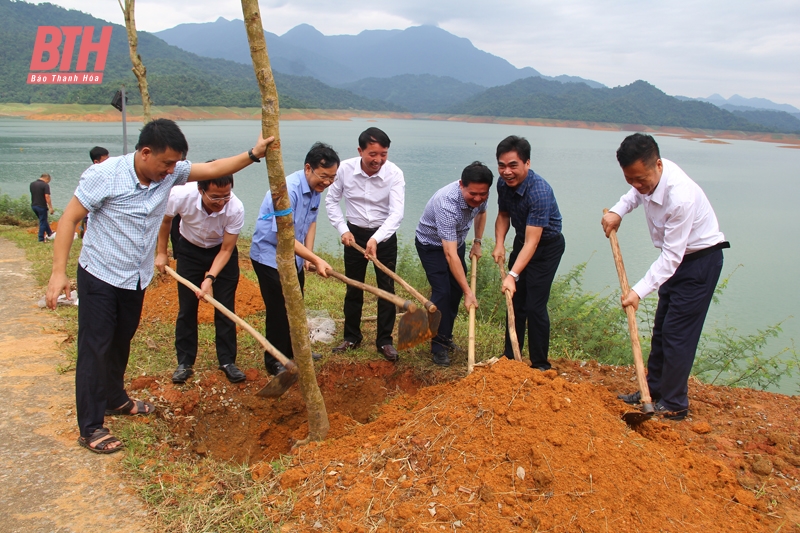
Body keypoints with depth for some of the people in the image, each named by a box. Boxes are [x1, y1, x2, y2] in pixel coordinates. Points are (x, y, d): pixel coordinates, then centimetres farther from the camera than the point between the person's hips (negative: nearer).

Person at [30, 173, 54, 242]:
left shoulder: (32, 184, 7)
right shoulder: (45, 185, -15)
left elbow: (32, 194, 16)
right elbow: (47, 197, -20)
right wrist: (50, 208, -18)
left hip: (33, 205, 7)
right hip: (41, 206, -7)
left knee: (43, 220, 23)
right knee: (42, 222, 4)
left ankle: (49, 233, 38)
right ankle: (41, 239, 8)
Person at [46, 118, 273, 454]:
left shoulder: (170, 173, -6)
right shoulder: (104, 175, -21)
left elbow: (213, 168, -1)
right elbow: (69, 219, -17)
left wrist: (254, 154, -13)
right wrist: (58, 272, -22)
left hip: (136, 280, 6)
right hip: (100, 277, -6)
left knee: (121, 343, 20)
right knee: (94, 348, -2)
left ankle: (115, 399, 41)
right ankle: (90, 428, 6)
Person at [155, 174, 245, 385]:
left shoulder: (236, 209, -34)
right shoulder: (181, 195, -32)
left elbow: (226, 250, -21)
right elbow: (165, 220, -6)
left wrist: (210, 278, -32)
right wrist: (161, 253, -1)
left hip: (222, 251, -1)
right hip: (190, 250, 1)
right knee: (186, 308, 2)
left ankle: (227, 361, 11)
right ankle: (185, 363, 14)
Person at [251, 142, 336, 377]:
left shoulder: (315, 188, -3)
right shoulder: (288, 190, -30)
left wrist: (308, 255, 0)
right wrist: (316, 260, -33)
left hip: (293, 256, 8)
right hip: (270, 255, -8)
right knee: (279, 311, -1)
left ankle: (293, 351, 37)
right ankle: (275, 362, 16)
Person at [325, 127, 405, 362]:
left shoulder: (394, 173, -20)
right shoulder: (345, 169, -15)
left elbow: (397, 212, -27)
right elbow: (331, 200, -1)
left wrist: (376, 239, -39)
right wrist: (343, 229, -10)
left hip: (384, 236, -1)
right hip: (354, 234, 1)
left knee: (386, 289, 2)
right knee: (353, 288, 11)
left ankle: (385, 340, 16)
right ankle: (351, 337, 27)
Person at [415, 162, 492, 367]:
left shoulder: (479, 195, -19)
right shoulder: (447, 204, -41)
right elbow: (450, 255, -43)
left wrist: (477, 242, 2)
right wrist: (468, 292, -43)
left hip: (456, 241, 7)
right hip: (432, 245, -7)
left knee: (456, 290, 7)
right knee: (442, 292, -15)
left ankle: (446, 336, 25)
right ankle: (439, 346, -3)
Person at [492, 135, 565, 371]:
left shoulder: (540, 191, -34)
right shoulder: (503, 183, -12)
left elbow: (532, 242, -38)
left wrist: (512, 275, -46)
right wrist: (499, 244, -10)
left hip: (547, 247, -7)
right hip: (521, 241, 7)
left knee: (535, 306, -9)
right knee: (515, 300, 12)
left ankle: (540, 365, 7)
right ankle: (510, 356, 27)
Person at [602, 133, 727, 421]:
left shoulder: (680, 197, -35)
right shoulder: (650, 174, -11)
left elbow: (671, 257, -32)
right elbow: (638, 193, 16)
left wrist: (639, 290, -35)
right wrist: (618, 211, -3)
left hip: (701, 259, -9)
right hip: (677, 257, 9)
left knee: (677, 331, -7)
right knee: (661, 327, 15)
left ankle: (673, 405, 4)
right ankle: (654, 390, 27)